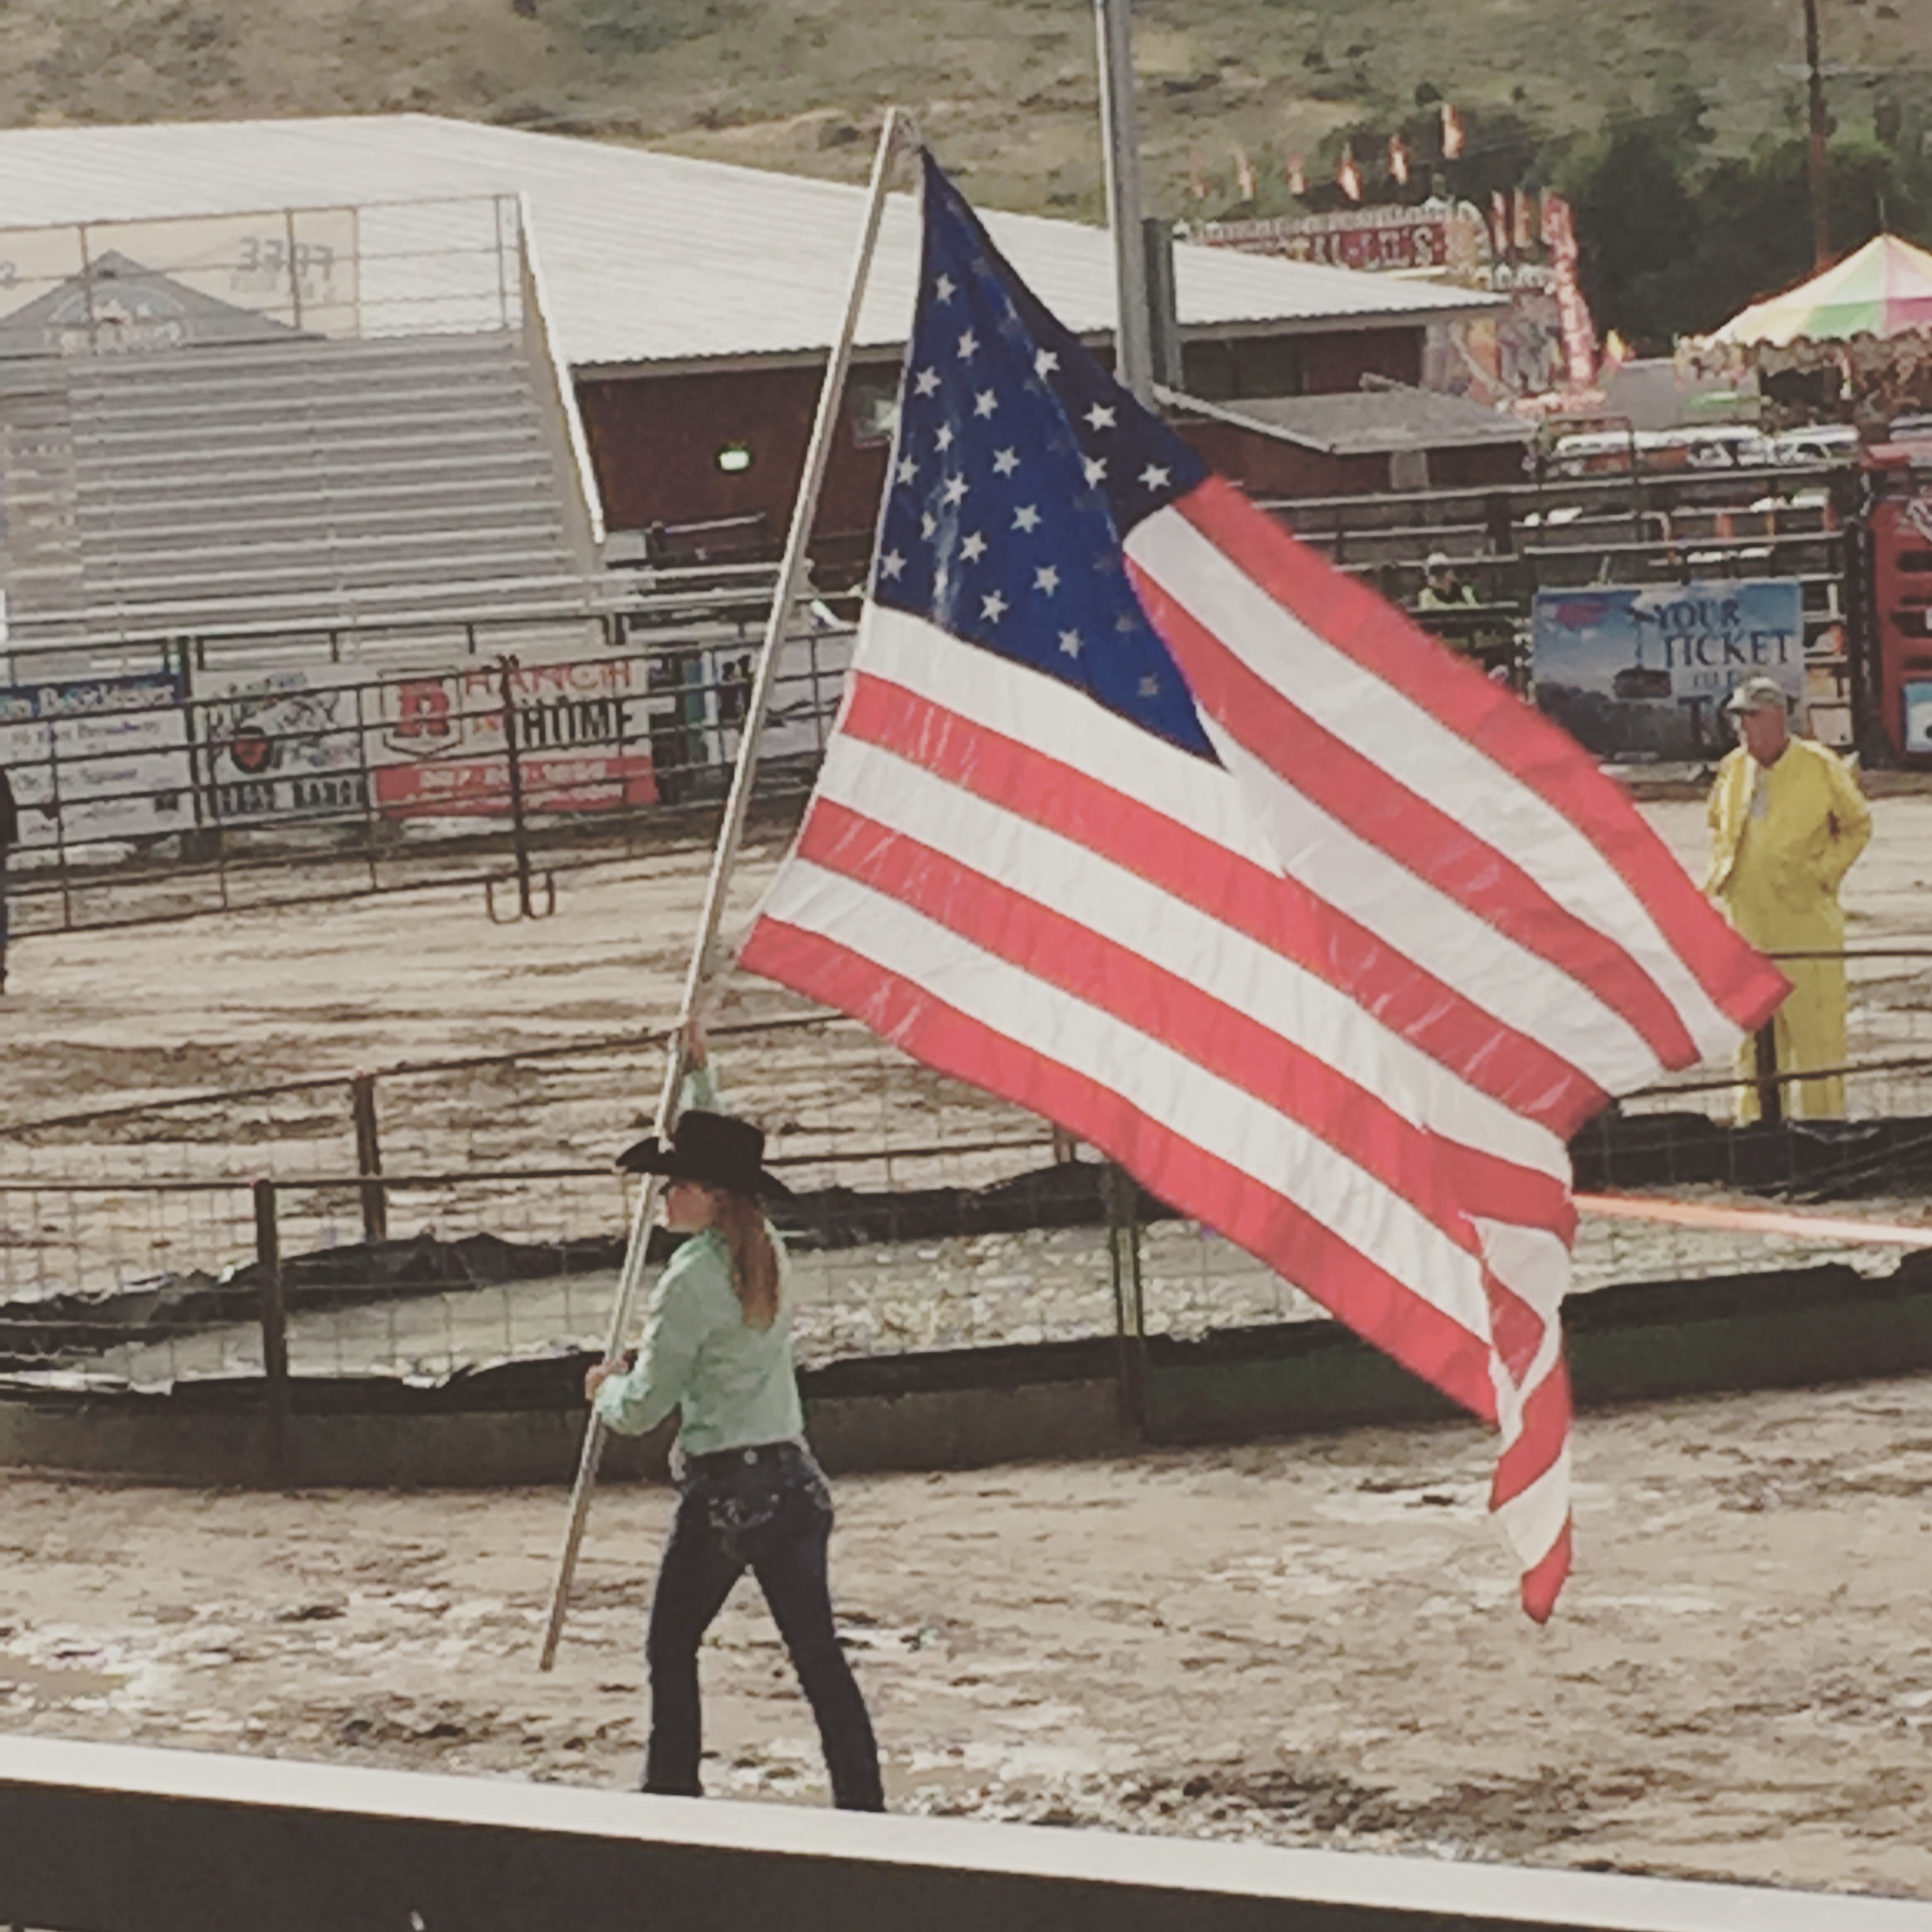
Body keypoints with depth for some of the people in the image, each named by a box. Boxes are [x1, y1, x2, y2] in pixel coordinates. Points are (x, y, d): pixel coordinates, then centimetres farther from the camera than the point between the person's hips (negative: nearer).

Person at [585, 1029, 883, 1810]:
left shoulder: (692, 1279, -13)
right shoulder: (765, 1250, 8)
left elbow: (642, 1409, -7)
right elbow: (721, 1156, 30)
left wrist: (605, 1390, 14)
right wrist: (698, 1073, 39)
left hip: (723, 1489, -7)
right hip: (793, 1480, 7)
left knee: (672, 1652, 8)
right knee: (818, 1655, 4)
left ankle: (673, 1795, 8)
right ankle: (862, 1804, 0)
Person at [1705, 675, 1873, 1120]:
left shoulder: (1820, 767, -6)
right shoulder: (1733, 769, 8)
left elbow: (1857, 825, 4)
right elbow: (1719, 826, 25)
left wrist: (1822, 873, -6)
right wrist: (1723, 870, 9)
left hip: (1804, 915, -4)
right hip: (1743, 915, 4)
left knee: (1814, 1026, -3)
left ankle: (1823, 1116, 4)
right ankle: (1757, 1119, 14)